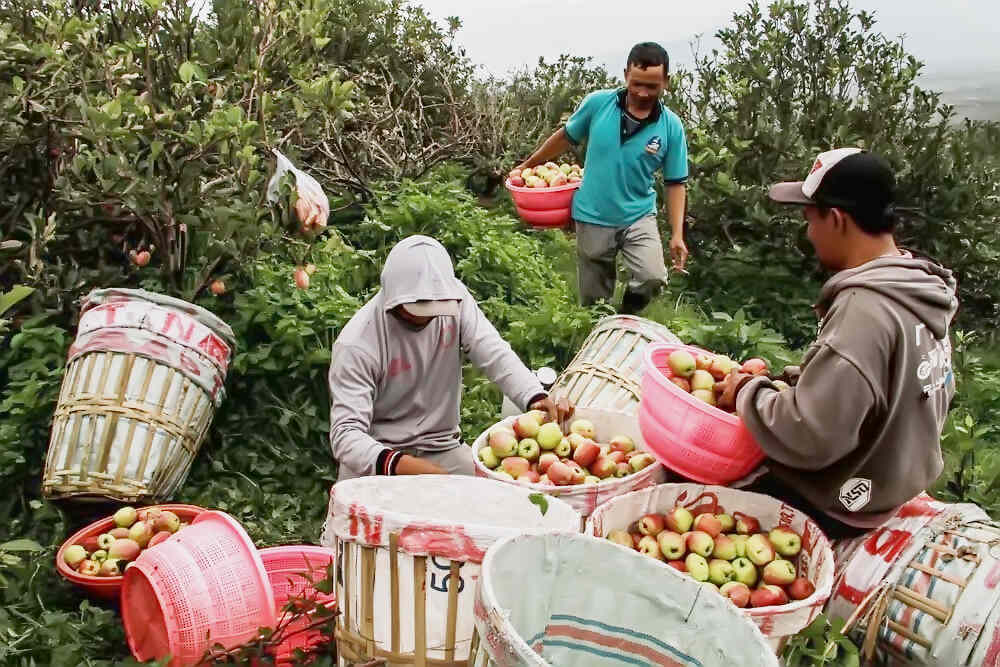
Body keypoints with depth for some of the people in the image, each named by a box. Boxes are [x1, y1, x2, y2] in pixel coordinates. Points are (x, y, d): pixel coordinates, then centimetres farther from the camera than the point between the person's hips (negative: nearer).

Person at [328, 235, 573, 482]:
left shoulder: (453, 298, -8)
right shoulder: (357, 345, -21)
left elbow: (494, 353, -16)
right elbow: (346, 432, -25)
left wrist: (536, 397, -36)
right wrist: (400, 466, -44)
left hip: (443, 449, 3)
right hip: (378, 455, -3)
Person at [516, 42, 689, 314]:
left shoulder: (671, 127, -8)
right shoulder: (598, 103, -9)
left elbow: (675, 183, -1)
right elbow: (566, 137, 8)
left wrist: (677, 234, -7)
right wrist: (529, 164, 17)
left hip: (639, 217, 0)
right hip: (593, 218, 0)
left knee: (653, 278, -22)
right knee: (595, 300, 9)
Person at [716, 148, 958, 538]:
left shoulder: (864, 310, -30)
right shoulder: (921, 292, 0)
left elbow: (807, 437, -32)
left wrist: (748, 391, -16)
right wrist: (788, 381, 6)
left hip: (830, 505, -9)